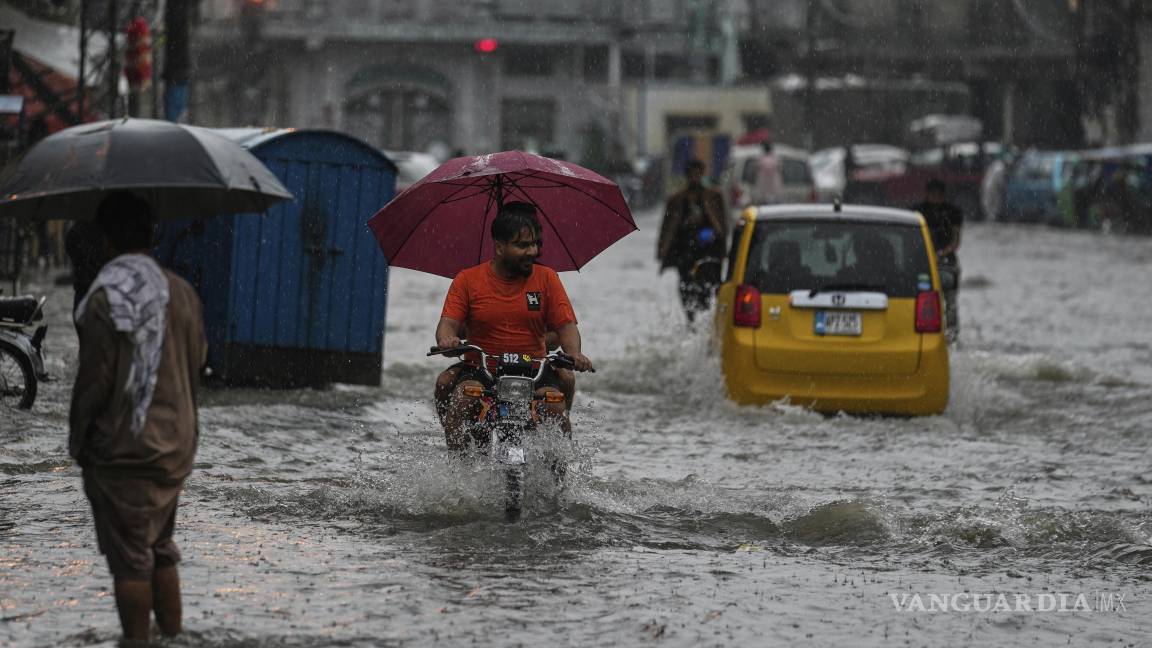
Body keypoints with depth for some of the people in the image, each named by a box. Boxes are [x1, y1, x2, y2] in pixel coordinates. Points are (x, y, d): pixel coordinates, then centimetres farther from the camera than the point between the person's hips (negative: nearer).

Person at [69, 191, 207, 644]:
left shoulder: (104, 298, -16)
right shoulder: (182, 293, 0)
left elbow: (94, 381, -15)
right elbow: (196, 365, 6)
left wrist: (77, 441, -2)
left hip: (120, 450, -6)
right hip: (175, 445, 6)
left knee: (129, 560, 1)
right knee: (162, 548, 18)